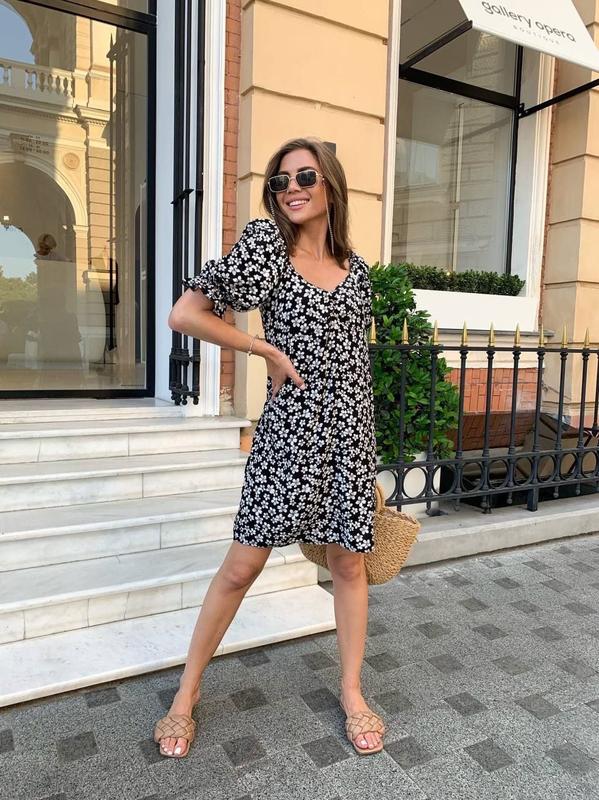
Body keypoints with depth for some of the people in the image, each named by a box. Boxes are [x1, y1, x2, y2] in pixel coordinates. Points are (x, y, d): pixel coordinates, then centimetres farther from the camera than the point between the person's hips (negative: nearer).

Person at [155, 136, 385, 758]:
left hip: (351, 429, 4)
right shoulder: (266, 245, -3)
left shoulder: (355, 267, 11)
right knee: (242, 566, 3)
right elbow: (183, 314, -9)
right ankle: (187, 692, 25)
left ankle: (352, 693, 32)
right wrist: (269, 350, -10)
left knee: (349, 562, 11)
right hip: (289, 429, -4)